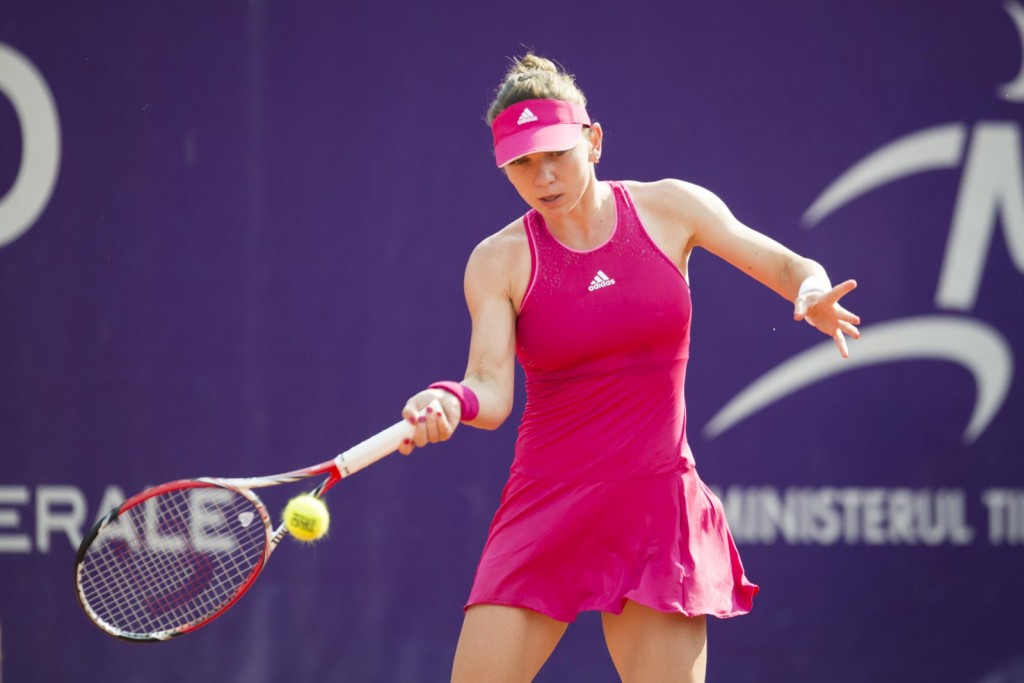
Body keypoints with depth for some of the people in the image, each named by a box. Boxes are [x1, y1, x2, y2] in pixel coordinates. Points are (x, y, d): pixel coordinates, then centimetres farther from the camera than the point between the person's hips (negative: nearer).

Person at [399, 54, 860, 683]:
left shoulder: (668, 208, 2)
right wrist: (450, 402, -35)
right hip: (546, 506, -1)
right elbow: (491, 390, -12)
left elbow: (785, 264, 7)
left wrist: (813, 293, -16)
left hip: (656, 507, 1)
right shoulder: (499, 262, -2)